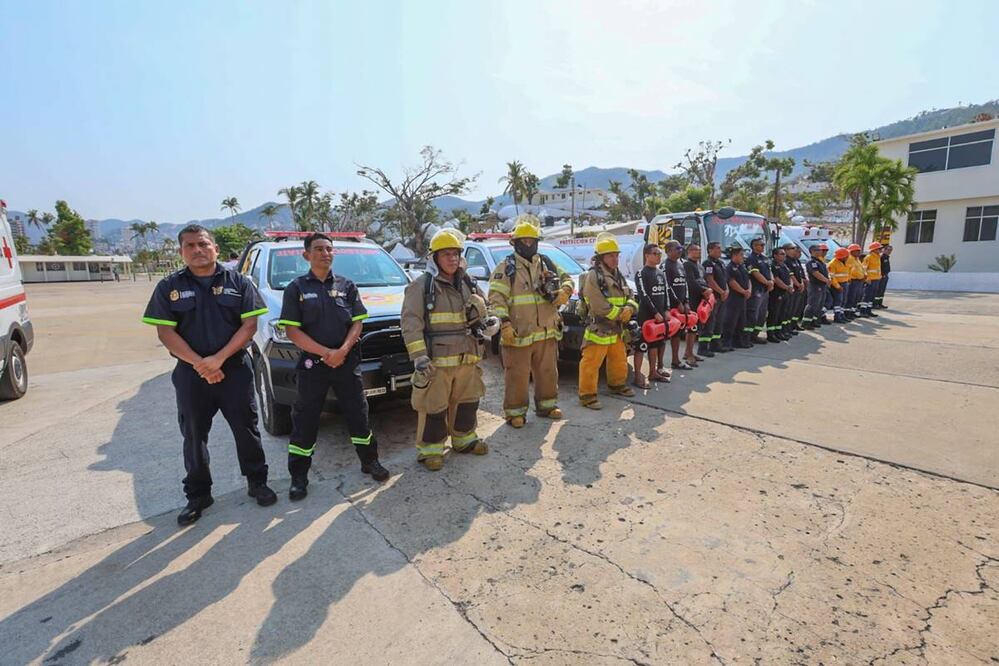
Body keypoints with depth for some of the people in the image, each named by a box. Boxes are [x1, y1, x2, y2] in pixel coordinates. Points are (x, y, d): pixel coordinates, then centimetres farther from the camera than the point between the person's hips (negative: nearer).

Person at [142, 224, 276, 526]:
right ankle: (197, 495, 26)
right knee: (194, 435, 11)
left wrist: (219, 358, -16)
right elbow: (166, 332, -3)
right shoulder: (169, 287, 3)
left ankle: (257, 482, 22)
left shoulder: (238, 283, 1)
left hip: (235, 370, -1)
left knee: (246, 429, 6)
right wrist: (199, 364, -15)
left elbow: (249, 325, -5)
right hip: (190, 373, 1)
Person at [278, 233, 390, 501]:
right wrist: (325, 353, -15)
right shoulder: (296, 288, 1)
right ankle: (298, 478, 19)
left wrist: (342, 351, -13)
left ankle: (369, 461, 25)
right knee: (304, 421, 5)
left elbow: (357, 322, 3)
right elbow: (291, 330, -6)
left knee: (358, 414, 8)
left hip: (346, 361, 2)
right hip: (312, 364, -1)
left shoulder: (346, 285, 7)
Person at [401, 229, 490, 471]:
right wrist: (419, 356, -21)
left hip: (467, 358, 6)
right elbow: (411, 323, -13)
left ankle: (464, 439, 37)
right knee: (433, 407, 0)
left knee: (467, 402, 18)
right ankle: (430, 449, 17)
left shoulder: (468, 284, 13)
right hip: (436, 360, -6)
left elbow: (482, 310, 24)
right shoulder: (421, 286, -7)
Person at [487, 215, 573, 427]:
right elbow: (496, 298, -12)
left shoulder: (546, 263, 12)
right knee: (517, 376, 1)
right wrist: (504, 323, -23)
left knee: (548, 372, 17)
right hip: (518, 334, -5)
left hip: (547, 332, 5)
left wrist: (565, 291, -1)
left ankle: (546, 405, 34)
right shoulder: (505, 267, -4)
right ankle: (515, 412, 16)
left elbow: (566, 278, 23)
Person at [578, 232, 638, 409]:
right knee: (591, 363, -6)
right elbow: (598, 306, -24)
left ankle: (617, 385, 41)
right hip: (598, 329, -9)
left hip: (617, 329, 9)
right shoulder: (593, 276, -16)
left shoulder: (618, 276, 14)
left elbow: (630, 297, 15)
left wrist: (629, 309, -8)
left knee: (619, 360, 22)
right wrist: (621, 313, -15)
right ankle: (587, 395, 3)